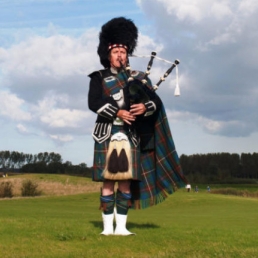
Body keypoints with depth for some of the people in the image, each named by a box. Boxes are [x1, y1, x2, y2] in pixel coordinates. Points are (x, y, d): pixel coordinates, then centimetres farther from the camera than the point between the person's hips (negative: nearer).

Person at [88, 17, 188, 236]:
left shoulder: (139, 78, 13)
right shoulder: (99, 78, 7)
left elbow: (157, 102, 3)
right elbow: (94, 103, -9)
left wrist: (144, 107, -20)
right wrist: (117, 112, -22)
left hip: (130, 136, 2)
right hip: (108, 135, -2)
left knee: (126, 182, 3)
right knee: (108, 183, -1)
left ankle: (121, 227, 9)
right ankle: (108, 226, 6)